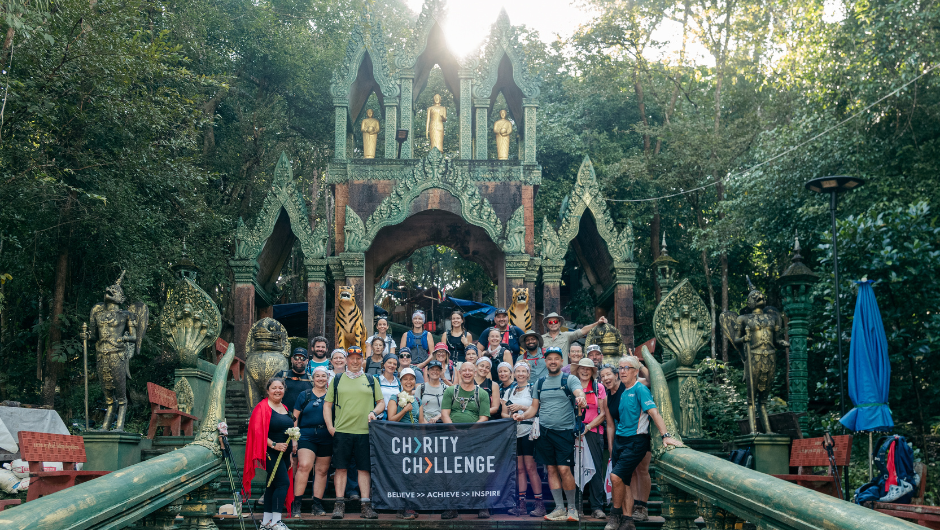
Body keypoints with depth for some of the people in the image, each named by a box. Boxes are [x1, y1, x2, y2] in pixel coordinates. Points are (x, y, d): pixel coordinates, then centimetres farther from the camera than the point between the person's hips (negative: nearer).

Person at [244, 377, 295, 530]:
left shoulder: (285, 409, 16)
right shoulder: (262, 407, -8)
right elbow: (257, 431, -15)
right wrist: (274, 445, -22)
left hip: (283, 452, 8)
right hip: (270, 453, -8)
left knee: (273, 484, 11)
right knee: (284, 482, -15)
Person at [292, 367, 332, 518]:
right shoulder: (304, 395, 7)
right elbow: (295, 419, 7)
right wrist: (294, 439, 0)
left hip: (326, 439, 2)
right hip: (306, 436, -2)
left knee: (322, 471, 6)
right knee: (304, 466, -19)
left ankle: (317, 505, 14)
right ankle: (296, 504, -15)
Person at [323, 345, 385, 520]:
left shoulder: (371, 380, 14)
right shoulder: (337, 380, 12)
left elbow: (381, 402, 16)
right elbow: (328, 405, 12)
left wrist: (374, 412, -5)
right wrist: (329, 426, 1)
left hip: (365, 432, 0)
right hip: (341, 431, 0)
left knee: (365, 468, 0)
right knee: (341, 467, 0)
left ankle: (366, 505, 3)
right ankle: (339, 505, 4)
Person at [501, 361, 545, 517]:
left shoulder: (533, 389, 2)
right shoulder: (509, 392, 16)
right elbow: (503, 413, 13)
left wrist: (521, 407, -15)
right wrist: (510, 416, -8)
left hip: (528, 432, -5)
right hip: (514, 432, 5)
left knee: (530, 467, -9)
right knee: (519, 469, 4)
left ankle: (539, 503, -6)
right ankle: (521, 504, 5)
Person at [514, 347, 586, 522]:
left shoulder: (570, 379, -1)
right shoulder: (539, 383, 14)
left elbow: (579, 392, -20)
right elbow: (534, 407, 17)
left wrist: (581, 399, -44)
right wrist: (522, 415, -3)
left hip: (564, 431, -4)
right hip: (544, 431, 4)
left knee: (564, 469, -9)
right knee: (551, 469, 6)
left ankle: (572, 508, 5)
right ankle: (559, 508, 13)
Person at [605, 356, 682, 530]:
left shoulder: (640, 390, -9)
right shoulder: (623, 392, 14)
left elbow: (654, 413, -20)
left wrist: (665, 435, -30)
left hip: (635, 442, -8)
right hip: (620, 440, 8)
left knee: (616, 477, -16)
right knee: (624, 482, 6)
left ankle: (616, 514, 2)